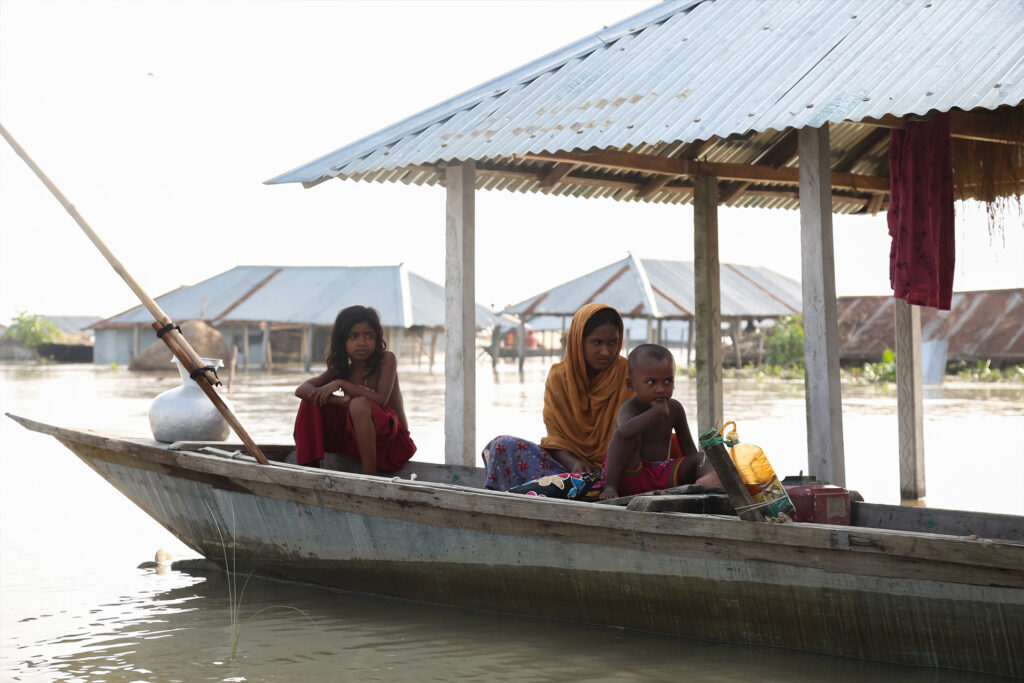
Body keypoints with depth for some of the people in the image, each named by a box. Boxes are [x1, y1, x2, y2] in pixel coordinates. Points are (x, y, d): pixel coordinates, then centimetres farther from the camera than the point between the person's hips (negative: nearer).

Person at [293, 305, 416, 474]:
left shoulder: (387, 359, -10)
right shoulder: (340, 370, 3)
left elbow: (381, 400, -25)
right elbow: (301, 389, -10)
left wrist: (341, 384, -21)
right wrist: (338, 400, -27)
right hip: (355, 438, 6)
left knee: (360, 404, -35)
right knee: (311, 399, -3)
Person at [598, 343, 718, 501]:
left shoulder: (674, 409, 8)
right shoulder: (629, 408, -10)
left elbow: (689, 451, 9)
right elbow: (625, 431, -37)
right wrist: (657, 411, -29)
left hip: (662, 477, 6)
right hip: (631, 475, -6)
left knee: (703, 458, -11)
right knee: (626, 435, -27)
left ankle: (711, 477, -49)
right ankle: (610, 486, -35)